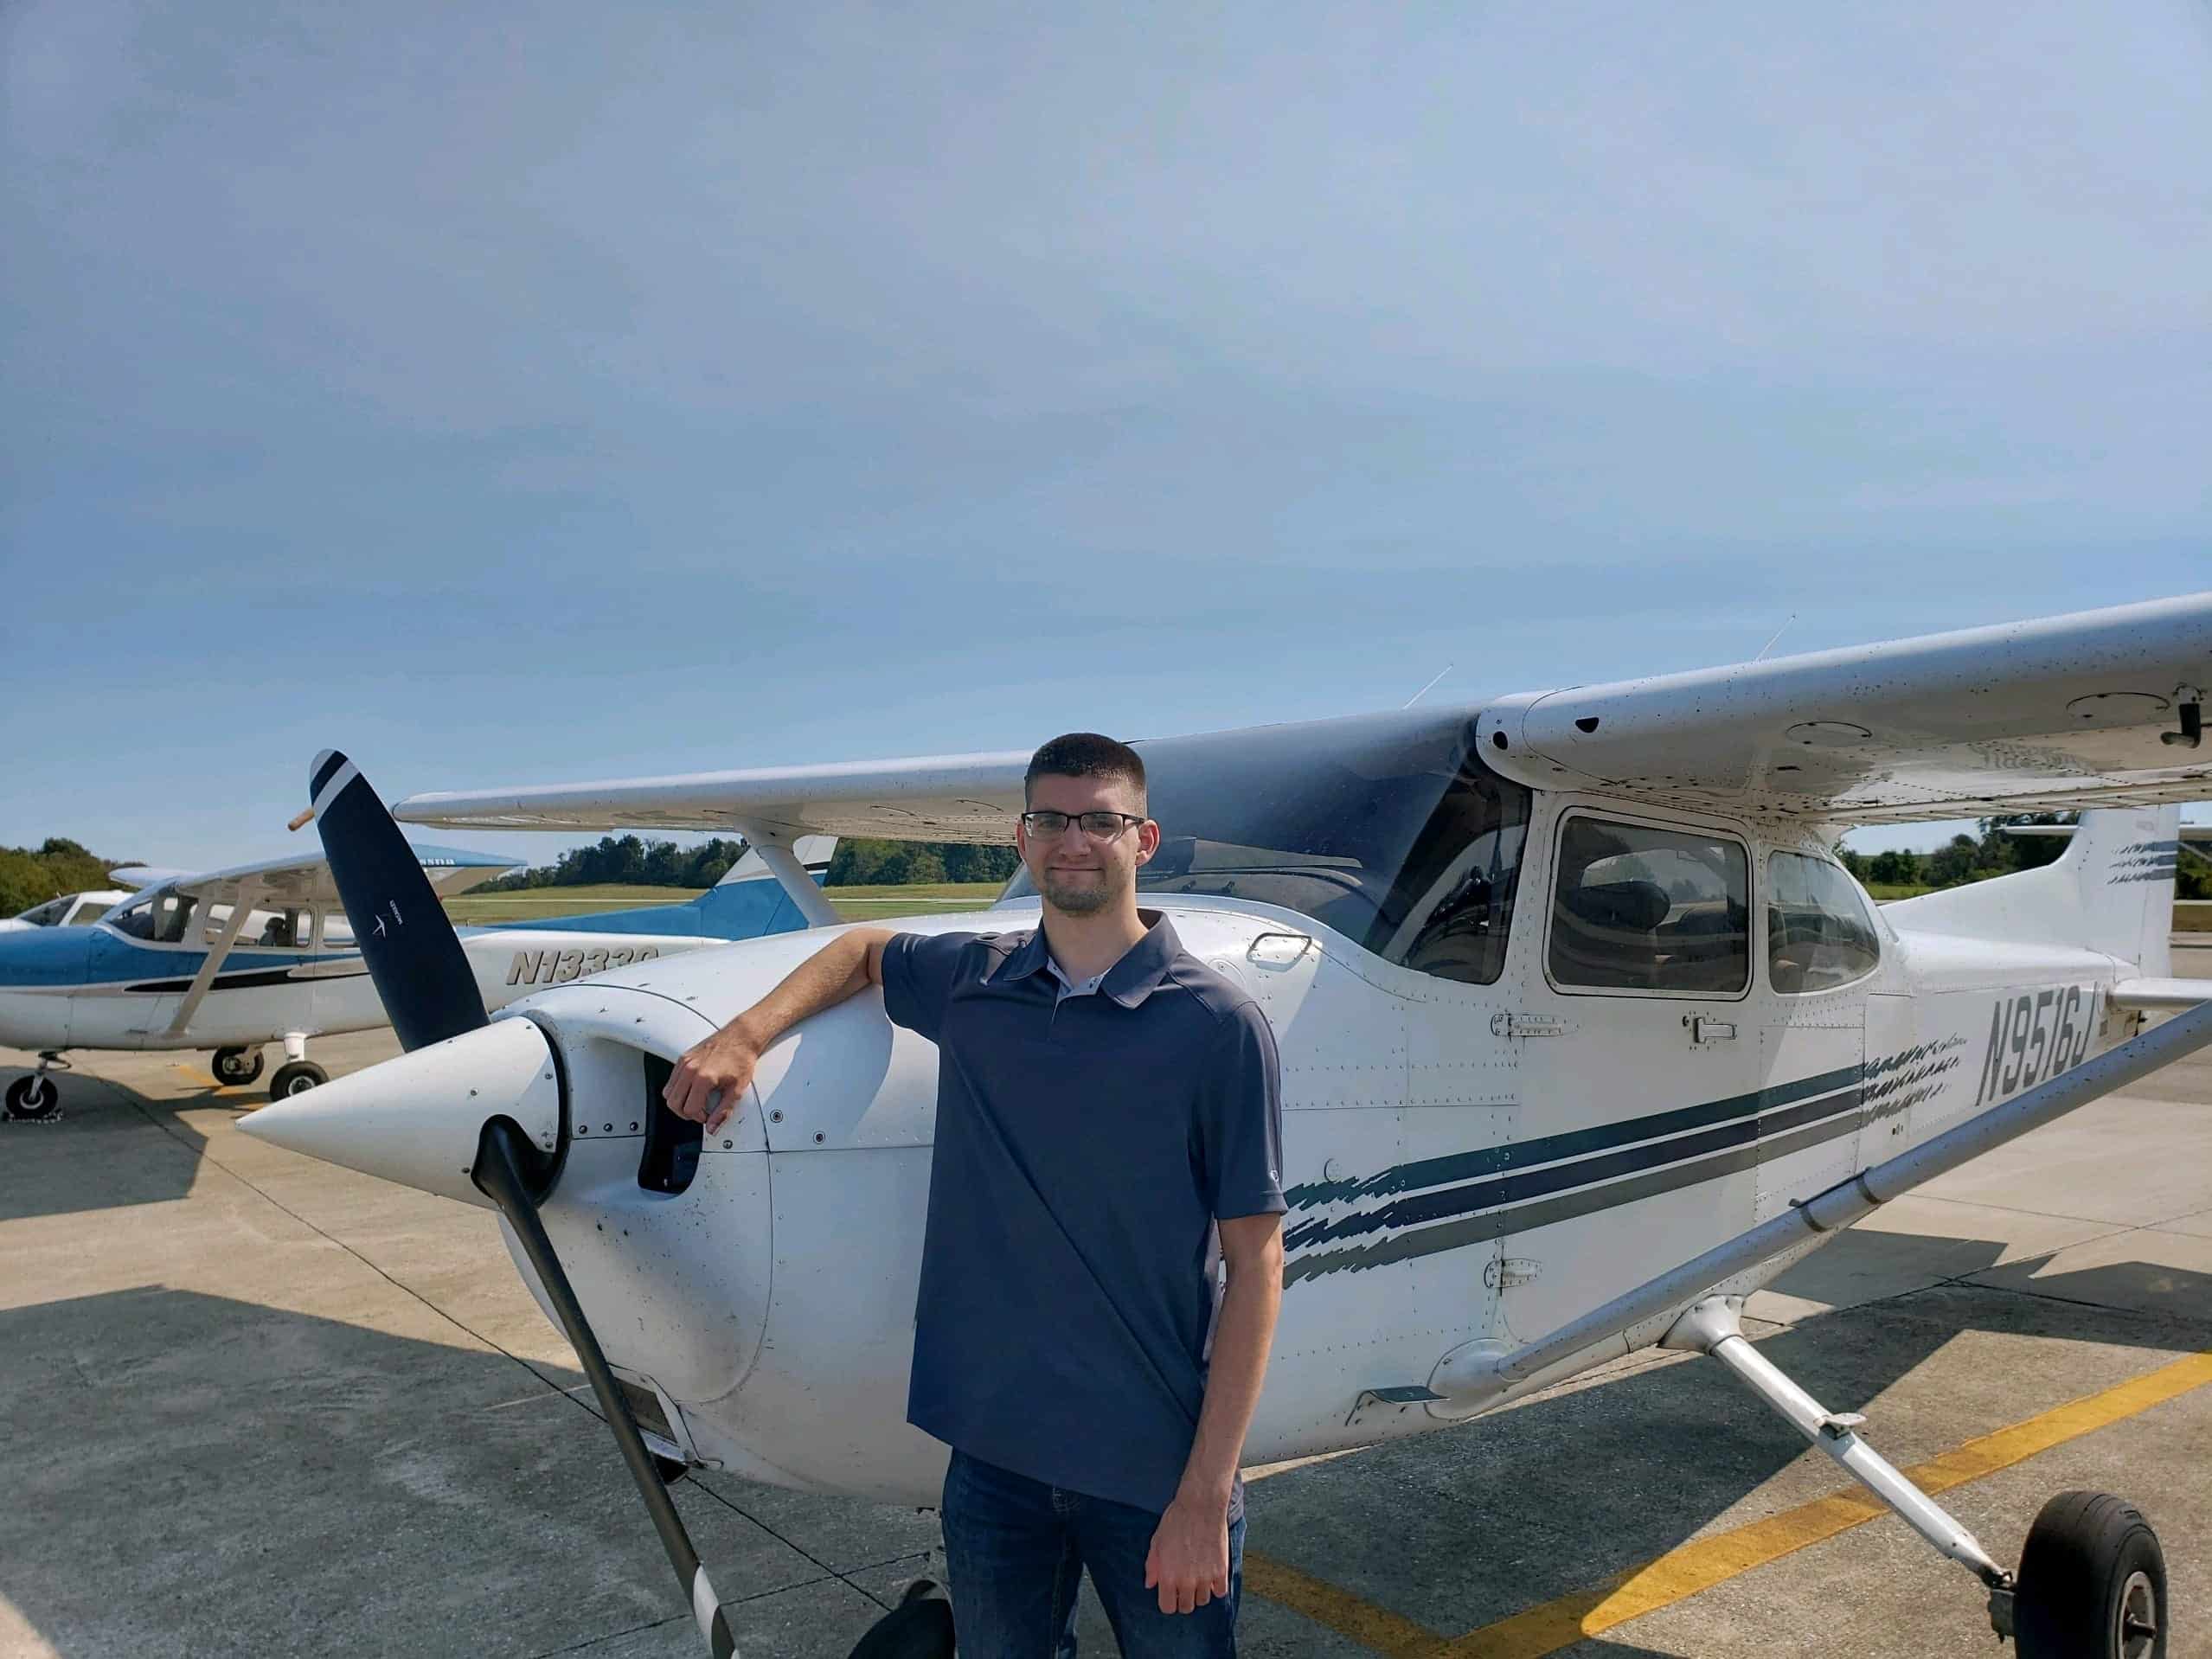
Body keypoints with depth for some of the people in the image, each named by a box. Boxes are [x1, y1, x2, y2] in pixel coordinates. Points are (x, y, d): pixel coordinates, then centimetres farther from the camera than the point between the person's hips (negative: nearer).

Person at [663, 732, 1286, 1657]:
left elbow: (1254, 1265, -10)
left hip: (1153, 1467, -3)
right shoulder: (970, 983, 0)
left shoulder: (1219, 1023, -12)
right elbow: (864, 949, 21)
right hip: (994, 1446, 4)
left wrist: (1206, 1493, -13)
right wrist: (745, 1035, 3)